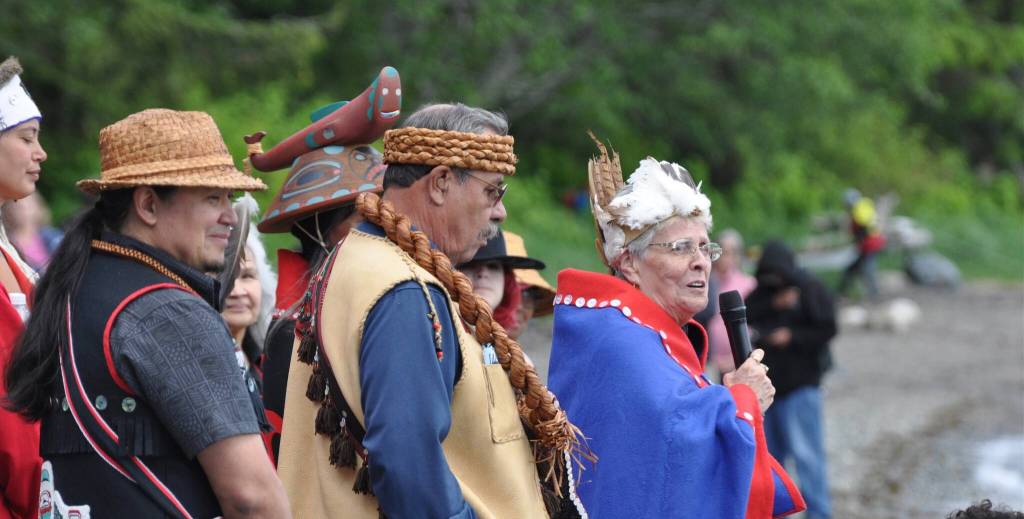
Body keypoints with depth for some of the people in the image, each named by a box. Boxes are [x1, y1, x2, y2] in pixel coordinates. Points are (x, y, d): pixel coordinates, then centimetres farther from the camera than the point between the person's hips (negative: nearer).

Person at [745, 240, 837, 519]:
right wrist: (774, 304, -16)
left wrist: (792, 337, -17)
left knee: (805, 451, -10)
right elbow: (746, 316, -4)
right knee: (770, 448, 14)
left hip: (800, 383, -6)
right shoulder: (763, 291, 10)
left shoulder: (812, 290, -6)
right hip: (767, 380, 6)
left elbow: (826, 330, -10)